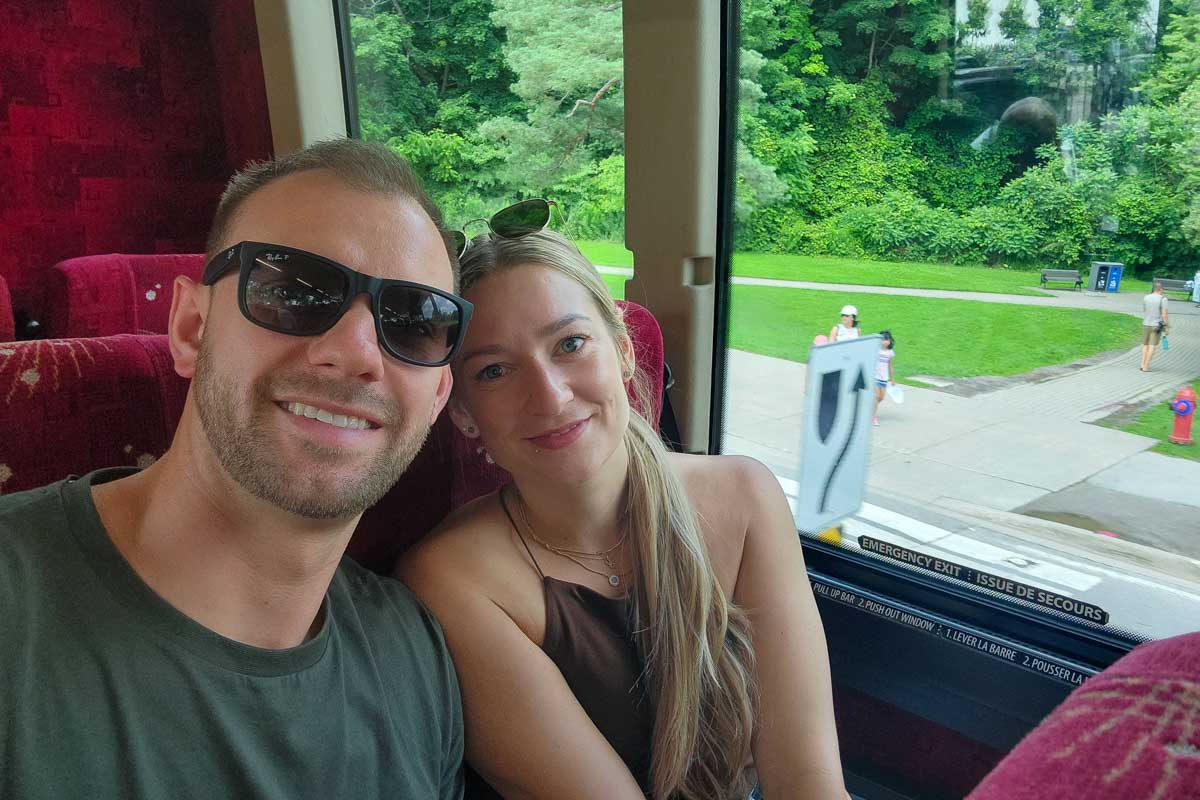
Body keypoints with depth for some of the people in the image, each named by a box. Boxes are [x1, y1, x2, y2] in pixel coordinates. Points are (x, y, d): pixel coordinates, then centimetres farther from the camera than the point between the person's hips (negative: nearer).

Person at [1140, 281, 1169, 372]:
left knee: (1145, 345, 15)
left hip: (1146, 324, 4)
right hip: (1157, 325, -4)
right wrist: (1166, 327, -6)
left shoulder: (1146, 298, 3)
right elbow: (1164, 314, -13)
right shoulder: (1163, 299, -11)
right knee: (1152, 346, -1)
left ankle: (1143, 364, 10)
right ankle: (1146, 367, -3)